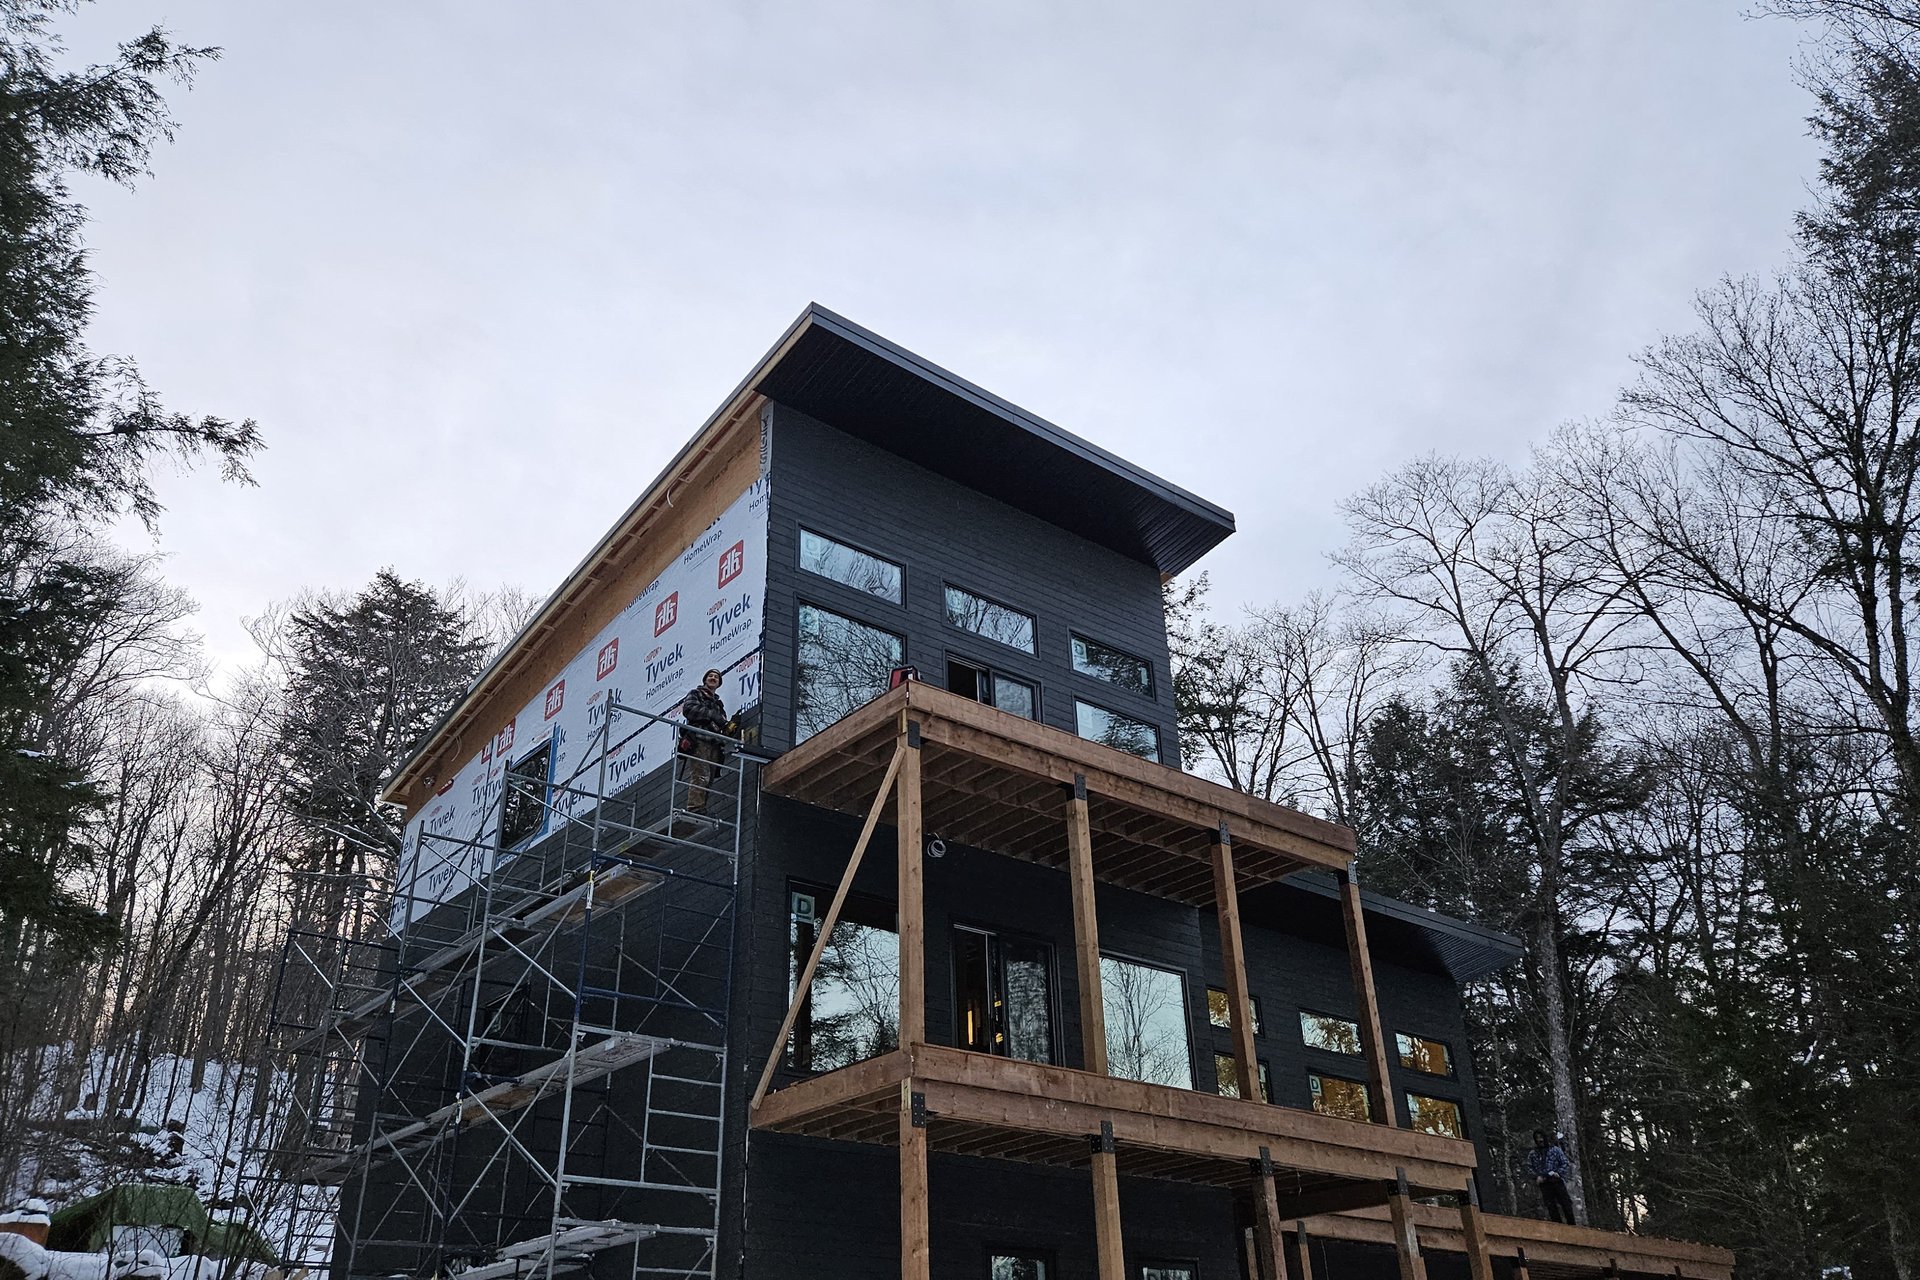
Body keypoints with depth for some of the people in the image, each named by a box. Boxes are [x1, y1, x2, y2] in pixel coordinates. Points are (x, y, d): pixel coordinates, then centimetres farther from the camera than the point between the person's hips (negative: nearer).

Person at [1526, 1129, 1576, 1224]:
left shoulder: (1555, 1149, 5)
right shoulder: (1532, 1154, 8)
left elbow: (1564, 1163, 6)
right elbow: (1529, 1167, 10)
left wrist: (1559, 1173, -8)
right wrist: (1536, 1176, -5)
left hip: (1557, 1181, -1)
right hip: (1544, 1184, 1)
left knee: (1566, 1204, -2)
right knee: (1551, 1207, -1)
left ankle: (1572, 1225, 8)